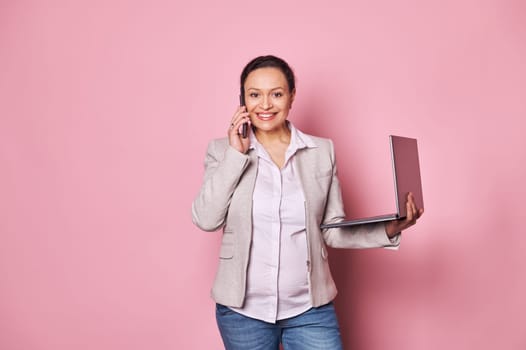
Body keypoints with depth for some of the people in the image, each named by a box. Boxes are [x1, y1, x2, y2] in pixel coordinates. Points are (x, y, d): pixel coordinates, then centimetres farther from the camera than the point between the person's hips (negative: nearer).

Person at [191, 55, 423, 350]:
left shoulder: (322, 151, -1)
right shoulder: (223, 150, -2)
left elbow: (333, 231, 2)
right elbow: (206, 220, -12)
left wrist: (388, 230, -13)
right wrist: (235, 154, -14)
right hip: (243, 309, 0)